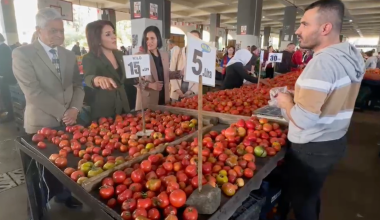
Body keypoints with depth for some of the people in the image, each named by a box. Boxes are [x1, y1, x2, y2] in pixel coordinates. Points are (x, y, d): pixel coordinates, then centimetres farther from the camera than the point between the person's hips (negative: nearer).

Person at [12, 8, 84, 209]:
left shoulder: (69, 55, 9)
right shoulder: (22, 53, -8)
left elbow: (77, 85, 8)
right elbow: (33, 91, -16)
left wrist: (74, 109, -9)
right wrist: (62, 113, -16)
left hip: (68, 121, 4)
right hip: (42, 124, -4)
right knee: (44, 169, 10)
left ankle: (64, 194, 39)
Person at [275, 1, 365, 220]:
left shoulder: (322, 62, -26)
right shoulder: (352, 55, 4)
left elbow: (303, 120, -29)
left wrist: (286, 102, -11)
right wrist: (300, 96, 10)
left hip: (312, 149, -9)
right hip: (335, 140, 9)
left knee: (300, 202, 11)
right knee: (311, 195, 27)